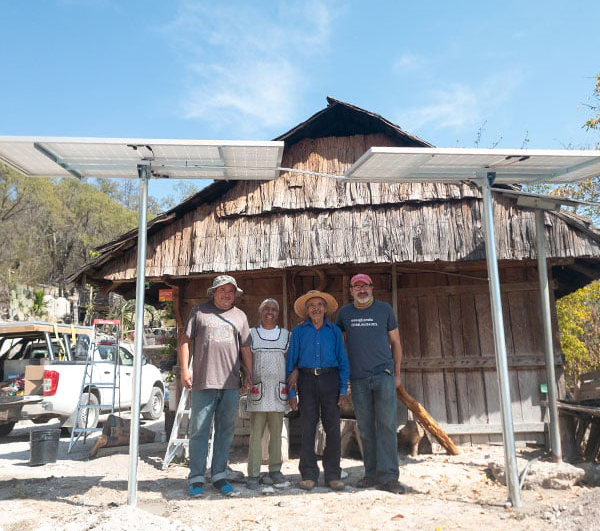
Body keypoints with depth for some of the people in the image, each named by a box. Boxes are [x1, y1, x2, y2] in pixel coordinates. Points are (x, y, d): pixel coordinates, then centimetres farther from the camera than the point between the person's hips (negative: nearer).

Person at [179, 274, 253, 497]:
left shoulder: (239, 316, 14)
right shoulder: (199, 311, 7)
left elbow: (245, 349, 16)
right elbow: (185, 341, 5)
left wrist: (249, 375, 10)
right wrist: (184, 370, -4)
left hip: (231, 384, 3)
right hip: (203, 381, -3)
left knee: (226, 431, 9)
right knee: (199, 431, 1)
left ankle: (219, 475, 20)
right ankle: (196, 478, 11)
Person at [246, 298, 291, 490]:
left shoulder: (286, 335, 13)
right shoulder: (251, 334, 9)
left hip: (278, 390, 2)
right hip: (257, 390, -2)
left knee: (277, 433, 6)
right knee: (256, 433, -2)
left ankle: (275, 471, 15)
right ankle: (253, 474, 5)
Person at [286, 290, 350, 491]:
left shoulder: (334, 331, 9)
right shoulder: (299, 331, 7)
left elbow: (343, 361, 8)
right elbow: (291, 361, 6)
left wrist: (343, 390, 0)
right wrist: (291, 392, 0)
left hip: (330, 379, 1)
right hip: (307, 380, 0)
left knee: (333, 427, 0)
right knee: (308, 427, 1)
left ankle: (333, 475, 10)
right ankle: (309, 475, 11)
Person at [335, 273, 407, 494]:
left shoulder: (384, 309, 6)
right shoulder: (344, 312, 8)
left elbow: (395, 342, 11)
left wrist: (397, 373, 7)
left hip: (384, 375, -1)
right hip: (358, 379, 2)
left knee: (387, 425, -6)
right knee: (366, 429, 7)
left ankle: (388, 477, -2)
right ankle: (372, 473, 17)